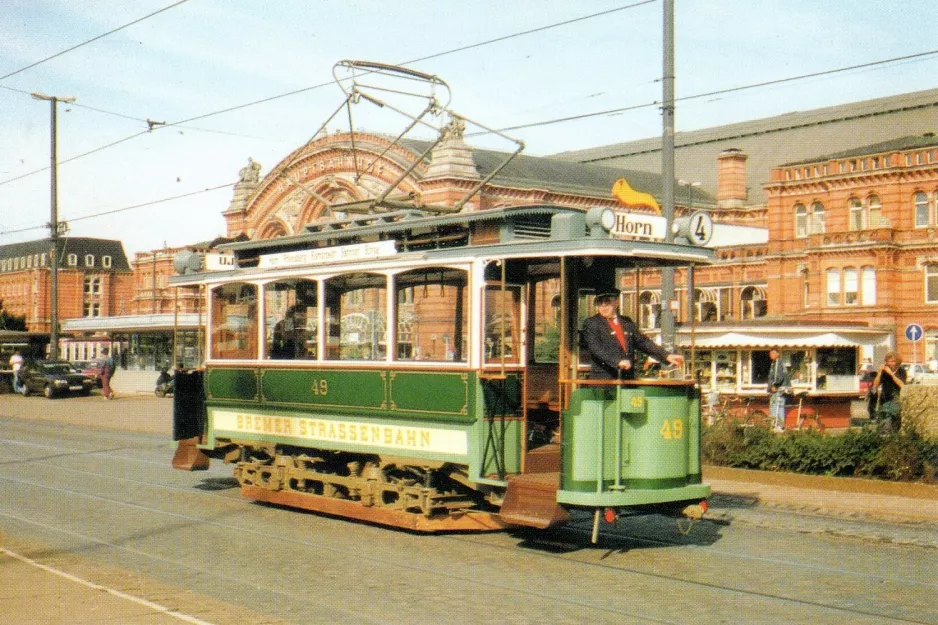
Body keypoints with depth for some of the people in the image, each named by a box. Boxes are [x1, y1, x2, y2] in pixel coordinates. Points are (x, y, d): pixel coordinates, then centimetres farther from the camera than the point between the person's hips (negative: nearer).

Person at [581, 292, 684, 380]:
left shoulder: (627, 322, 17)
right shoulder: (591, 324, 0)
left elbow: (643, 342, 19)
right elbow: (596, 348, -13)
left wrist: (667, 356, 9)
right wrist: (618, 362, -27)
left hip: (628, 379, 5)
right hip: (603, 379, -4)